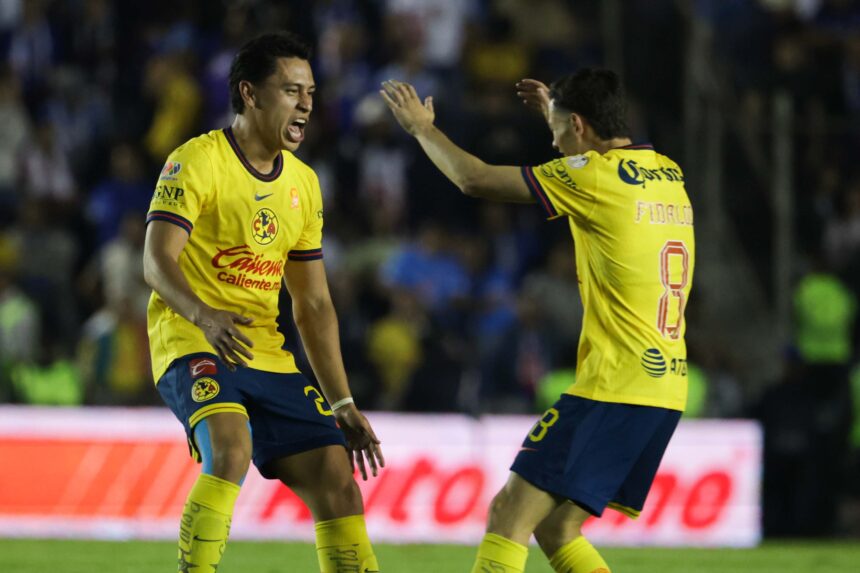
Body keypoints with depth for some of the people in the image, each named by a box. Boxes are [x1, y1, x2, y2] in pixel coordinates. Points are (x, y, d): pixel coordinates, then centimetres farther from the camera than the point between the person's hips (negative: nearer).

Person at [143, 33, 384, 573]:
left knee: (336, 481, -2)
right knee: (230, 448, -33)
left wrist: (343, 404, 13)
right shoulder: (198, 160, -7)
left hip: (267, 355, 7)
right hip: (193, 344, -7)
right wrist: (204, 315, -37)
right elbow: (157, 260, -17)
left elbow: (314, 304, 18)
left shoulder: (303, 184, 14)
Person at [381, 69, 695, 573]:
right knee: (556, 529, 15)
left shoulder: (593, 175, -9)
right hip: (667, 387, 8)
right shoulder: (669, 174, 13)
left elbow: (476, 180, -5)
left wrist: (422, 127, 11)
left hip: (613, 388, -8)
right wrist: (556, 112, 44)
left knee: (510, 514, -7)